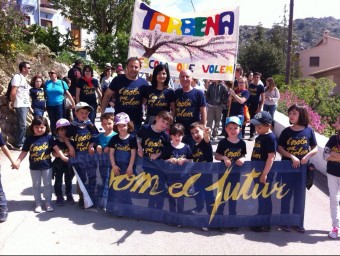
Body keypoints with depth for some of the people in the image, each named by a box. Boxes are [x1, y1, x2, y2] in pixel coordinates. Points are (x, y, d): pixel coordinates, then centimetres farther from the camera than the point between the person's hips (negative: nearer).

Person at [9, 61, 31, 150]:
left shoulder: (24, 78, 17)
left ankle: (22, 142, 19)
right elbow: (13, 92, -16)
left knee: (22, 125, 12)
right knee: (22, 125, -8)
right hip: (20, 105, -9)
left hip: (25, 105, 9)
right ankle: (19, 145, -3)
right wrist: (13, 102, -5)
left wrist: (29, 104, 12)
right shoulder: (17, 77, -11)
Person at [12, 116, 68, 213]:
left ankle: (48, 202, 24)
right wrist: (18, 161, -12)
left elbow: (56, 148, -10)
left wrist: (63, 157, -18)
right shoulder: (29, 139, -6)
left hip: (47, 166, -1)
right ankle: (38, 203, 25)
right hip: (34, 167, 1)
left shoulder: (48, 137, -8)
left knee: (47, 184, 11)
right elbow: (24, 152, -2)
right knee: (36, 185, 12)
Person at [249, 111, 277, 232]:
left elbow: (271, 157, -21)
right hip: (257, 172, 9)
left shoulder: (270, 138, -17)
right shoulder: (259, 137, 11)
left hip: (265, 173, -9)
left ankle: (265, 225, 12)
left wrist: (264, 174, -22)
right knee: (260, 197, 18)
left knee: (264, 198, 1)